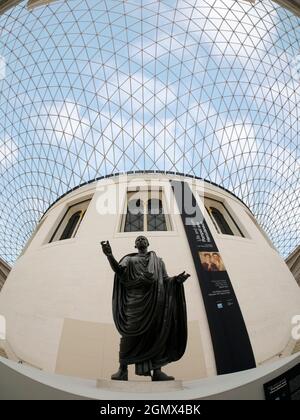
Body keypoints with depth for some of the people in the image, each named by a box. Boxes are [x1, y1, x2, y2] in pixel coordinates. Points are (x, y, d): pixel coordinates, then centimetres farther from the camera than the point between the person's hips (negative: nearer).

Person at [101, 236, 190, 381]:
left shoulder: (158, 261, 23)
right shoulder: (129, 258, 18)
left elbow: (165, 280, 15)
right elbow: (119, 270, -3)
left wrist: (176, 279, -7)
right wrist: (110, 255, -20)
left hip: (155, 300, 2)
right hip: (135, 300, -2)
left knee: (157, 333, 0)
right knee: (130, 333, -6)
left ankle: (157, 370, 11)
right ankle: (123, 370, 6)